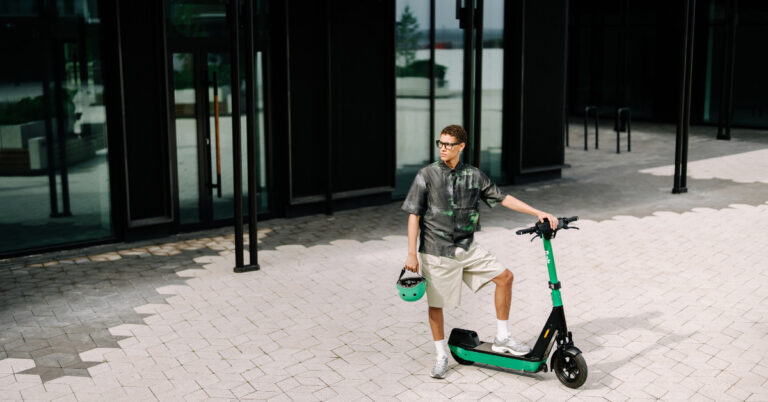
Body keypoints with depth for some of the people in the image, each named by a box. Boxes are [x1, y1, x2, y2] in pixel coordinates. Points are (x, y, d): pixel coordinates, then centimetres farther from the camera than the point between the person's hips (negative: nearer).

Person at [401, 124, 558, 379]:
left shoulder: (474, 175, 2)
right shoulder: (427, 175, -7)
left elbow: (502, 198, 7)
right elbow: (414, 215, -6)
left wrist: (538, 213, 1)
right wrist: (411, 254, -11)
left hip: (467, 248, 4)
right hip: (436, 251, -3)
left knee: (505, 277, -4)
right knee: (436, 304, 3)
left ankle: (502, 338, 10)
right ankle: (441, 356, 23)